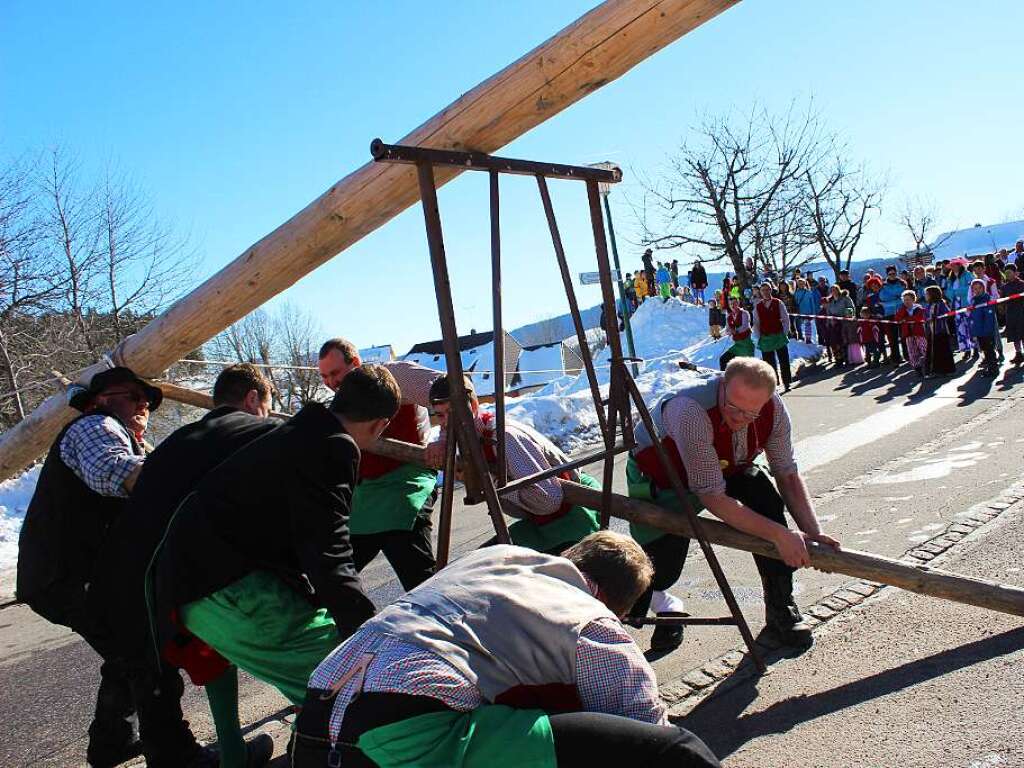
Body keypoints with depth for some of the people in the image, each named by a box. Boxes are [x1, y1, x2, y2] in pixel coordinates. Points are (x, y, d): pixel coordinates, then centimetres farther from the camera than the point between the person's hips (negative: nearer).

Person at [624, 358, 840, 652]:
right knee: (660, 574, -15)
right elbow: (712, 498, -37)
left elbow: (787, 473, -10)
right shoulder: (691, 410, -41)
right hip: (660, 478, -5)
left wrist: (812, 532, -21)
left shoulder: (773, 408, -22)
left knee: (767, 501, -23)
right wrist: (779, 535, -35)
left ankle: (781, 609, -4)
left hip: (728, 468, 5)